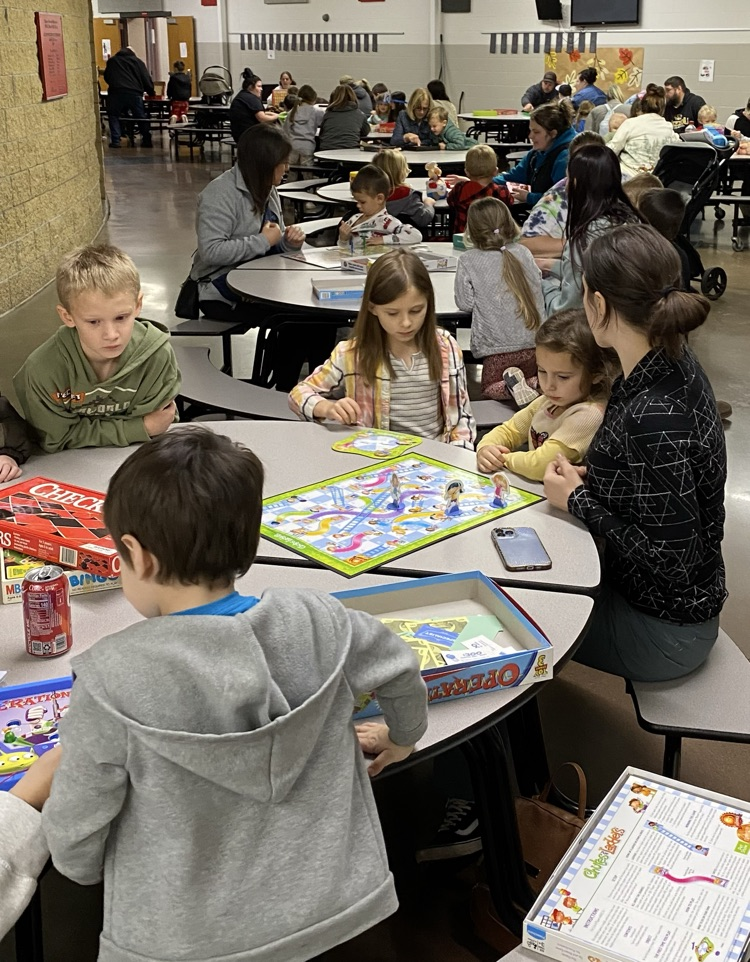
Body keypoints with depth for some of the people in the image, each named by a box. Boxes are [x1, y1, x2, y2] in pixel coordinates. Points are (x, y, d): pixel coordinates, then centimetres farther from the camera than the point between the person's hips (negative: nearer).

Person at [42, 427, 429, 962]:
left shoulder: (113, 680, -25)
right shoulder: (316, 621, -15)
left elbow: (74, 838, -13)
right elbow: (401, 673, 5)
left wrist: (84, 868, 11)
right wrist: (403, 736, 28)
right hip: (330, 907, 3)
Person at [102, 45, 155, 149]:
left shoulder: (111, 61, 23)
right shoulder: (137, 61, 18)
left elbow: (106, 77, 28)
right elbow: (146, 79, 13)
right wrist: (151, 93, 23)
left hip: (116, 92, 0)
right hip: (134, 92, 0)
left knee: (114, 116, 10)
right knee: (141, 117, 12)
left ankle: (115, 140, -3)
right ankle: (147, 140, 10)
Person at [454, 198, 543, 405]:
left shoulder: (468, 261, -4)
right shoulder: (523, 253, 8)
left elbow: (465, 303, -3)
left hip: (498, 350, -4)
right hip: (534, 343, 4)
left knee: (490, 390, 13)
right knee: (534, 378, 25)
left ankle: (512, 385, -19)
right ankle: (536, 384, -10)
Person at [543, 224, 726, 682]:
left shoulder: (654, 419, -34)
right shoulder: (672, 362, -6)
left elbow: (672, 560, -27)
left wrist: (578, 499, -18)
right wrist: (589, 478, -4)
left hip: (664, 629, -8)